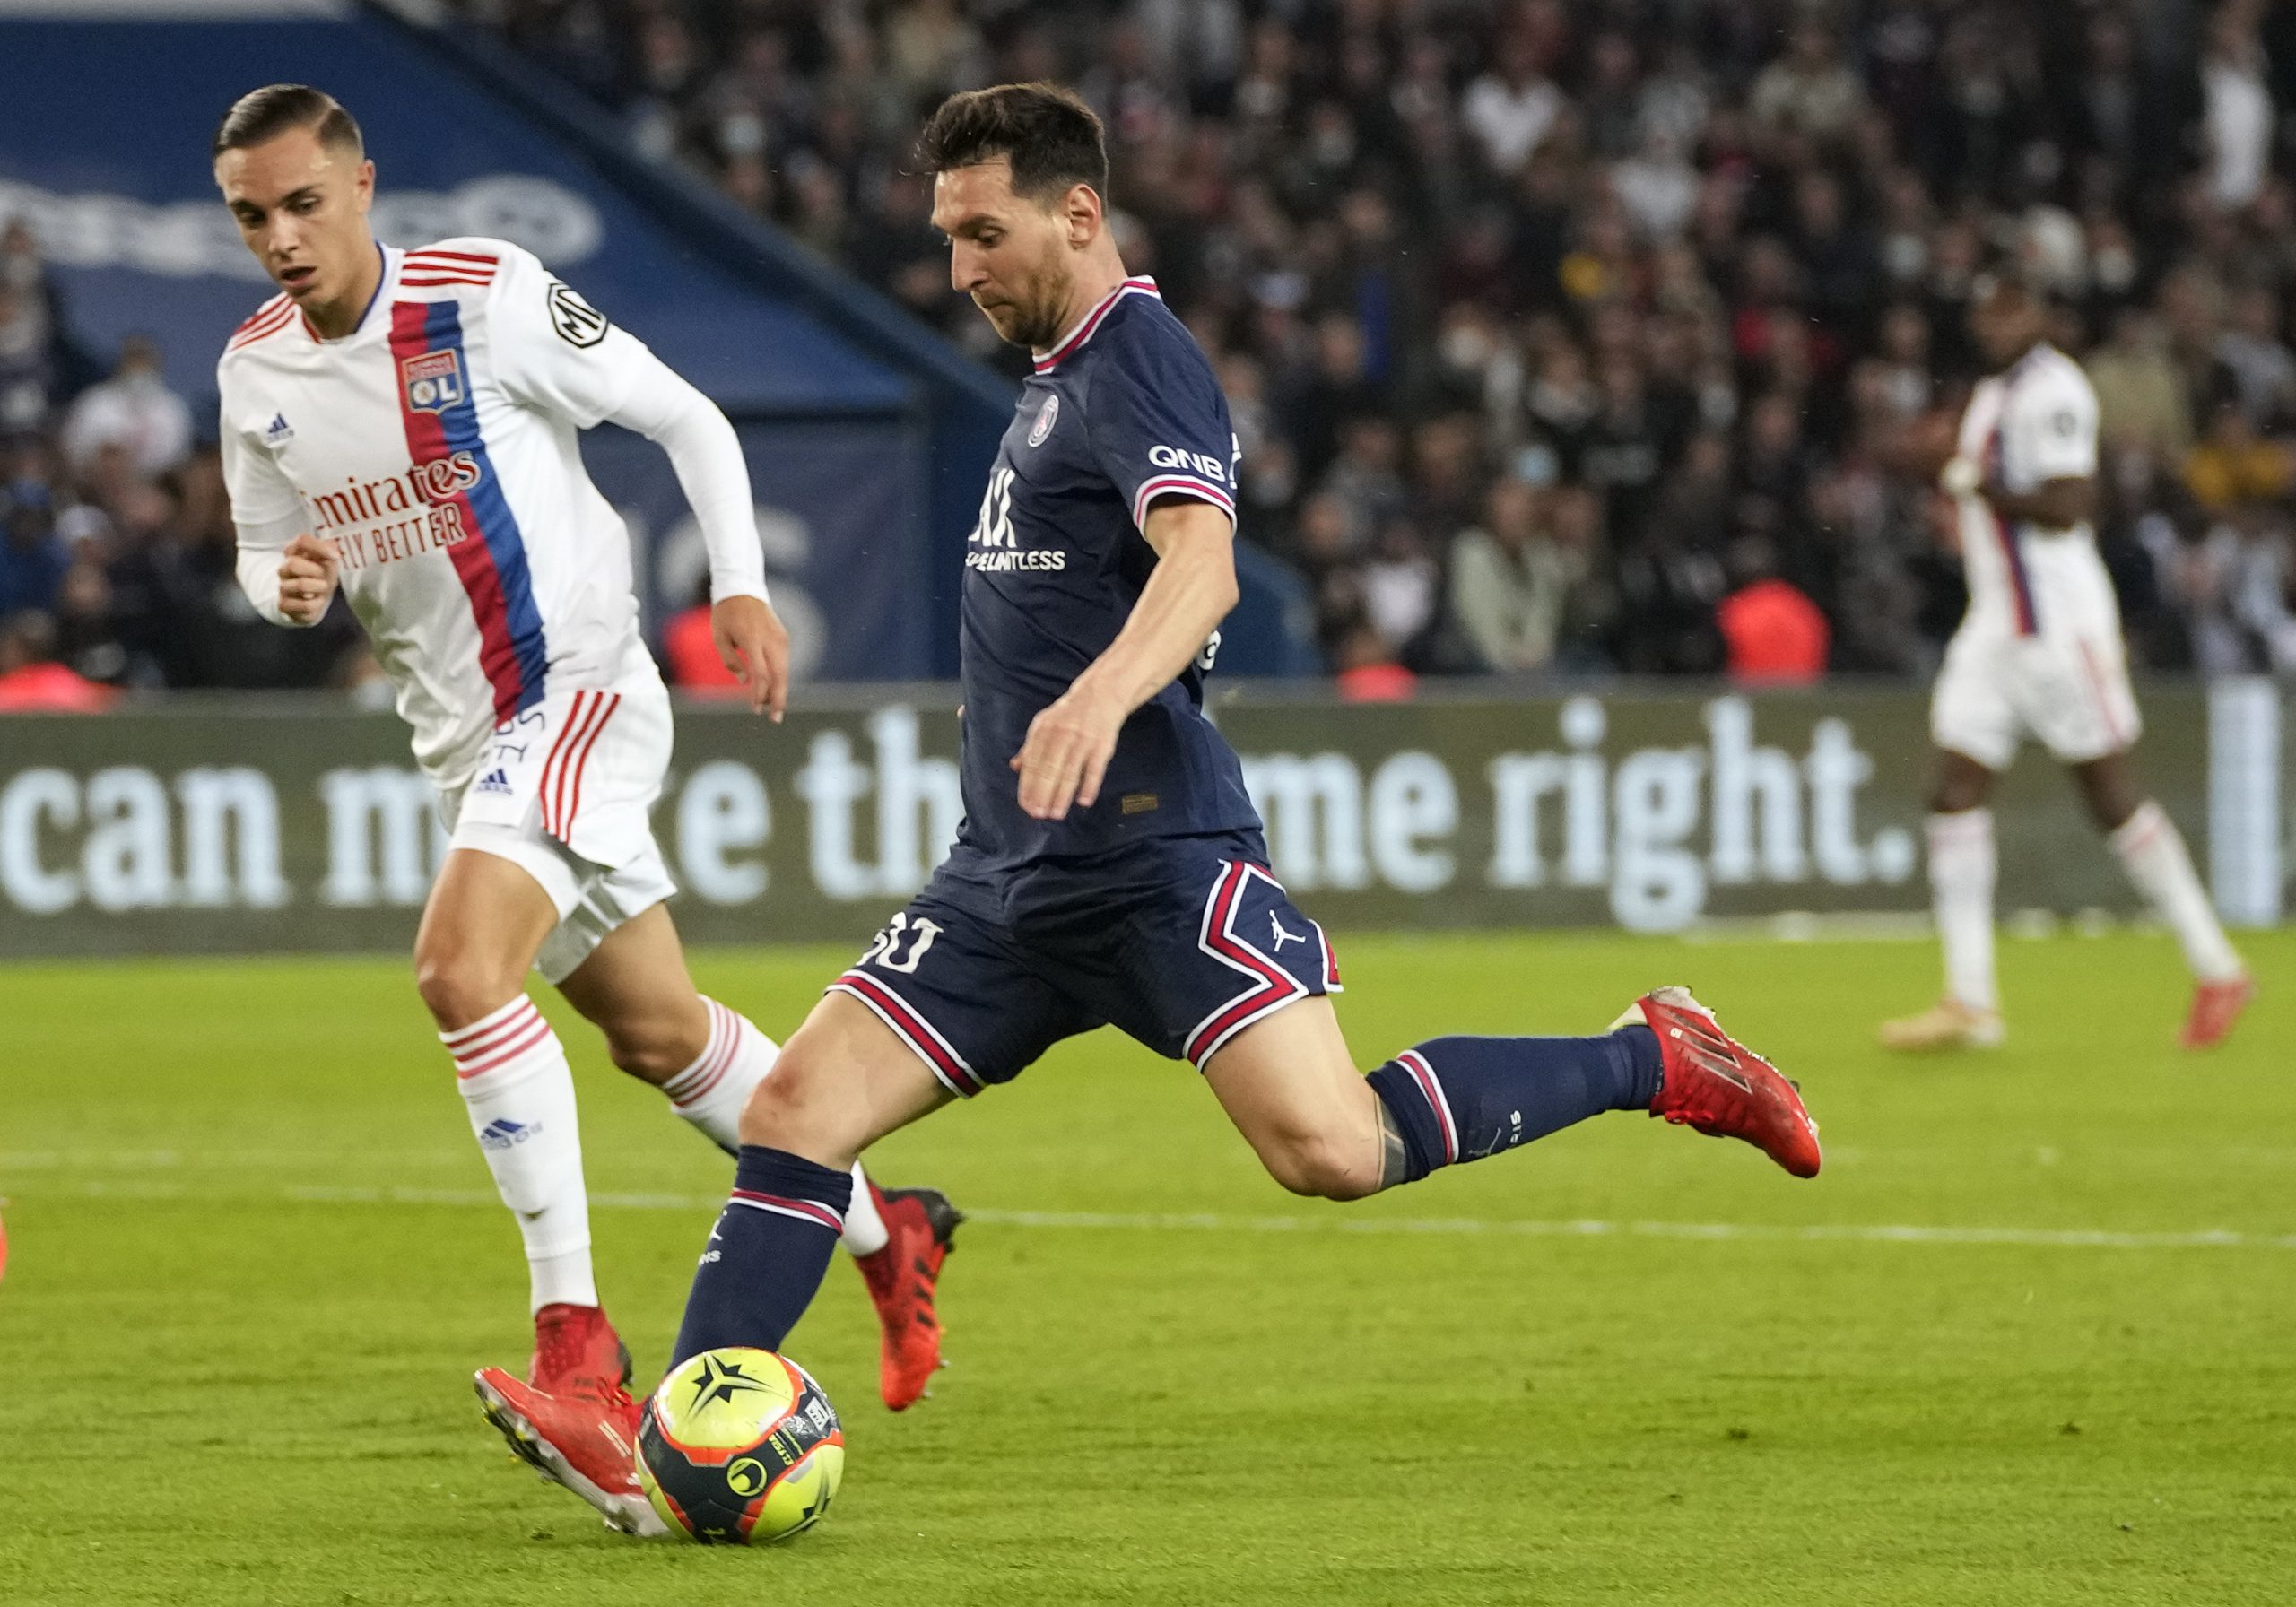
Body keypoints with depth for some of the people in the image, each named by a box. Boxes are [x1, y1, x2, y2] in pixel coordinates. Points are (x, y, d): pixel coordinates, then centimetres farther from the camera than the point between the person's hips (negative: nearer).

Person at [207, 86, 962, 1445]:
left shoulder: (486, 298, -15)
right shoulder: (255, 373, 2)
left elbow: (685, 417, -7)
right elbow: (264, 553, 15)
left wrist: (742, 586, -15)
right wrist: (286, 587, -9)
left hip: (582, 687, -7)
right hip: (466, 732, 7)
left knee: (462, 966, -28)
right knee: (657, 1031, 16)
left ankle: (574, 1327, -26)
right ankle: (886, 1232, 37)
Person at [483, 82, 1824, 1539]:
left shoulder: (1141, 359, -10)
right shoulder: (1061, 376, 20)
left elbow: (1202, 563, -28)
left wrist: (1102, 698, -45)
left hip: (1153, 856, -9)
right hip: (1015, 874, 9)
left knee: (1333, 1148, -21)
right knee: (796, 1112, -3)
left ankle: (1655, 1063, -2)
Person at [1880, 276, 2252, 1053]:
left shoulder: (2053, 390, -13)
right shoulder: (1992, 394, 16)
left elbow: (2065, 506, -21)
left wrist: (1976, 484, -15)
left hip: (2061, 624, -9)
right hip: (1994, 624, 9)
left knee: (2114, 801, -3)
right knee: (1955, 795, -1)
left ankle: (2217, 971, 9)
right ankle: (1969, 1001, -2)